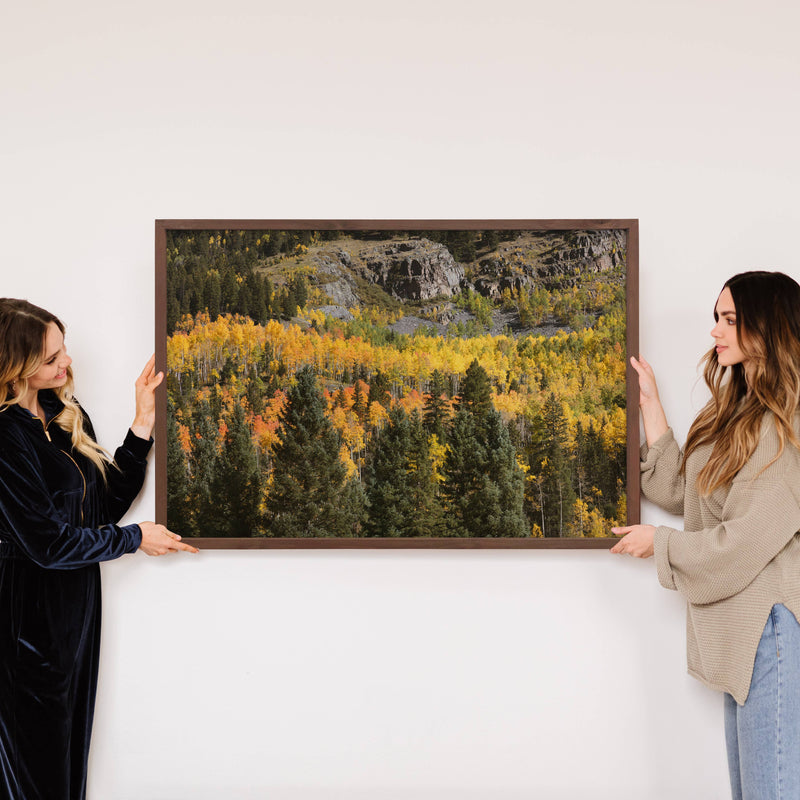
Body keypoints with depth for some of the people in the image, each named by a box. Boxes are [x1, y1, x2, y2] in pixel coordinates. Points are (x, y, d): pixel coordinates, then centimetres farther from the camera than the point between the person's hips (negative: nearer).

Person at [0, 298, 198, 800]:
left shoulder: (68, 415, 5)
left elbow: (108, 502, 5)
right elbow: (48, 542, -19)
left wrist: (143, 425, -4)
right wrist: (135, 538, -8)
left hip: (78, 604, 8)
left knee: (72, 744, 18)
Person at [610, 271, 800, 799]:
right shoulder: (739, 412, 13)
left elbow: (749, 538, -20)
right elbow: (679, 490, 12)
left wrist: (661, 542, -5)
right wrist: (650, 404, 11)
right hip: (742, 626, 10)